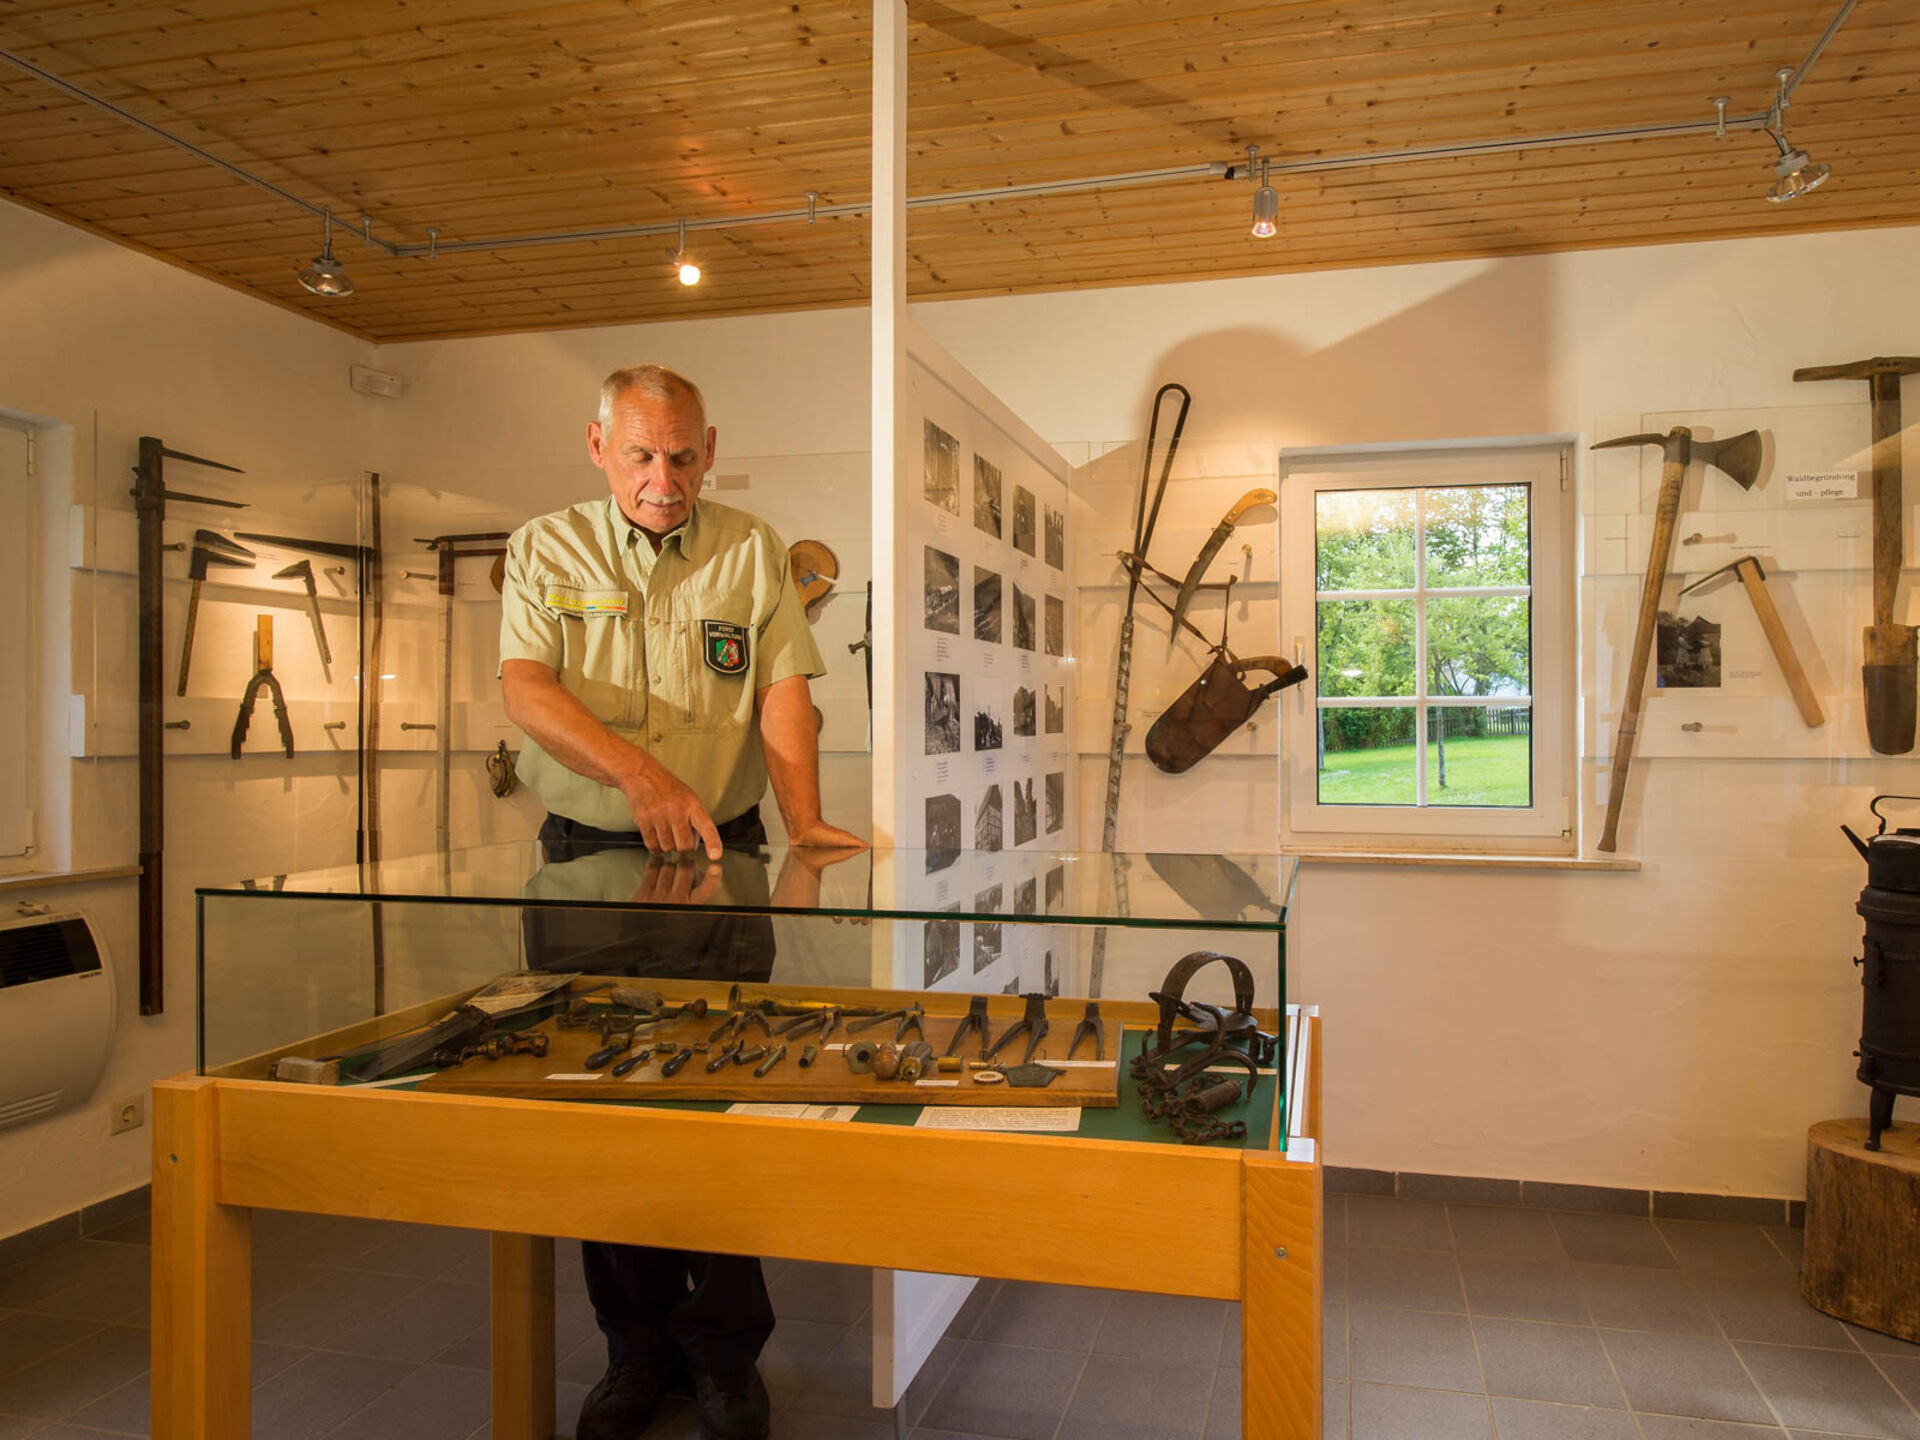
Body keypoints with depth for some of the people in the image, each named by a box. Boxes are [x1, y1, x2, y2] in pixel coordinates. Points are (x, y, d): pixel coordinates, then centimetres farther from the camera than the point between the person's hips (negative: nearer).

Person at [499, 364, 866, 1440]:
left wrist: (803, 818, -19)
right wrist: (638, 770, -24)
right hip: (586, 861, 1)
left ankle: (728, 1352, 18)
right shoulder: (546, 550, 5)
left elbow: (784, 689, -3)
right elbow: (527, 690, -9)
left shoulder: (751, 551, 6)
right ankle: (637, 1348, 23)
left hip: (720, 862, 0)